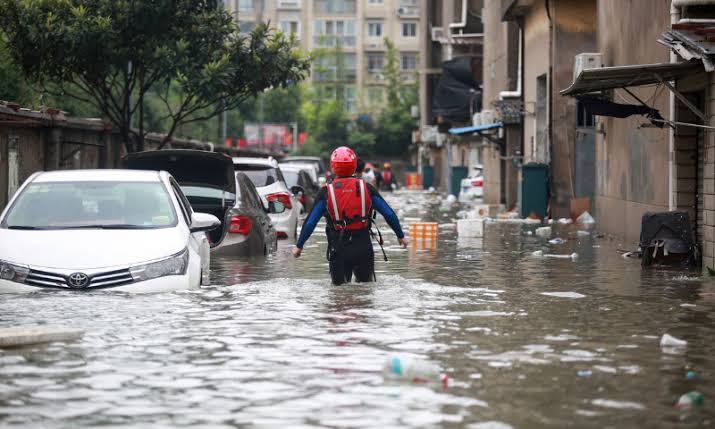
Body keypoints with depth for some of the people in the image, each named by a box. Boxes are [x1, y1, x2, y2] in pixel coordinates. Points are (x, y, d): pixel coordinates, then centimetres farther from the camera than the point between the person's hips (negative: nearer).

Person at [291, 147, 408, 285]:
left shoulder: (326, 192, -4)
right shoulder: (366, 188, 0)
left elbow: (311, 222, -4)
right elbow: (389, 214, 2)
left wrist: (299, 245, 7)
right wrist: (401, 236, 15)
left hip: (339, 249, -1)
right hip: (363, 247, 1)